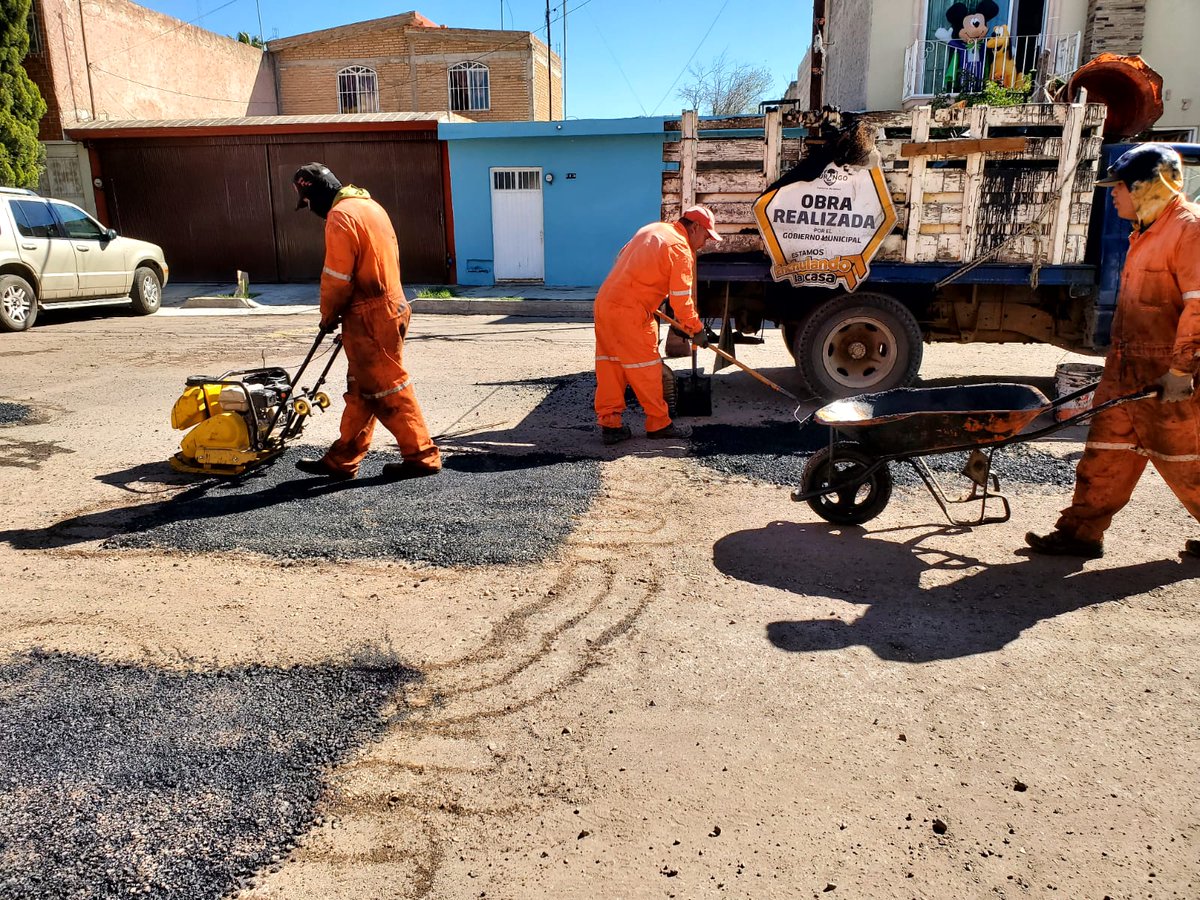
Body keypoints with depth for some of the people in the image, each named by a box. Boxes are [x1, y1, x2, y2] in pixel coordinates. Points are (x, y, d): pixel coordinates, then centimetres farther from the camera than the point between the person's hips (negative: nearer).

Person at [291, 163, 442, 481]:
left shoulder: (341, 215, -14)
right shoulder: (367, 205, 16)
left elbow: (336, 278, -16)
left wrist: (328, 316, -1)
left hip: (370, 318, -10)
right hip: (387, 308, 10)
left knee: (389, 389, -3)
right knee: (361, 389, 12)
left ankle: (422, 456, 5)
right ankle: (342, 460, 21)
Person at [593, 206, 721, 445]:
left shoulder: (652, 229, 17)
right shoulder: (681, 249, -9)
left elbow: (622, 257, 27)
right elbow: (681, 299, -11)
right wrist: (696, 330, -2)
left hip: (604, 301, 9)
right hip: (630, 312, -9)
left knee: (609, 365, 10)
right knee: (645, 368, 1)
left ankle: (609, 424, 13)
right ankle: (659, 424, 11)